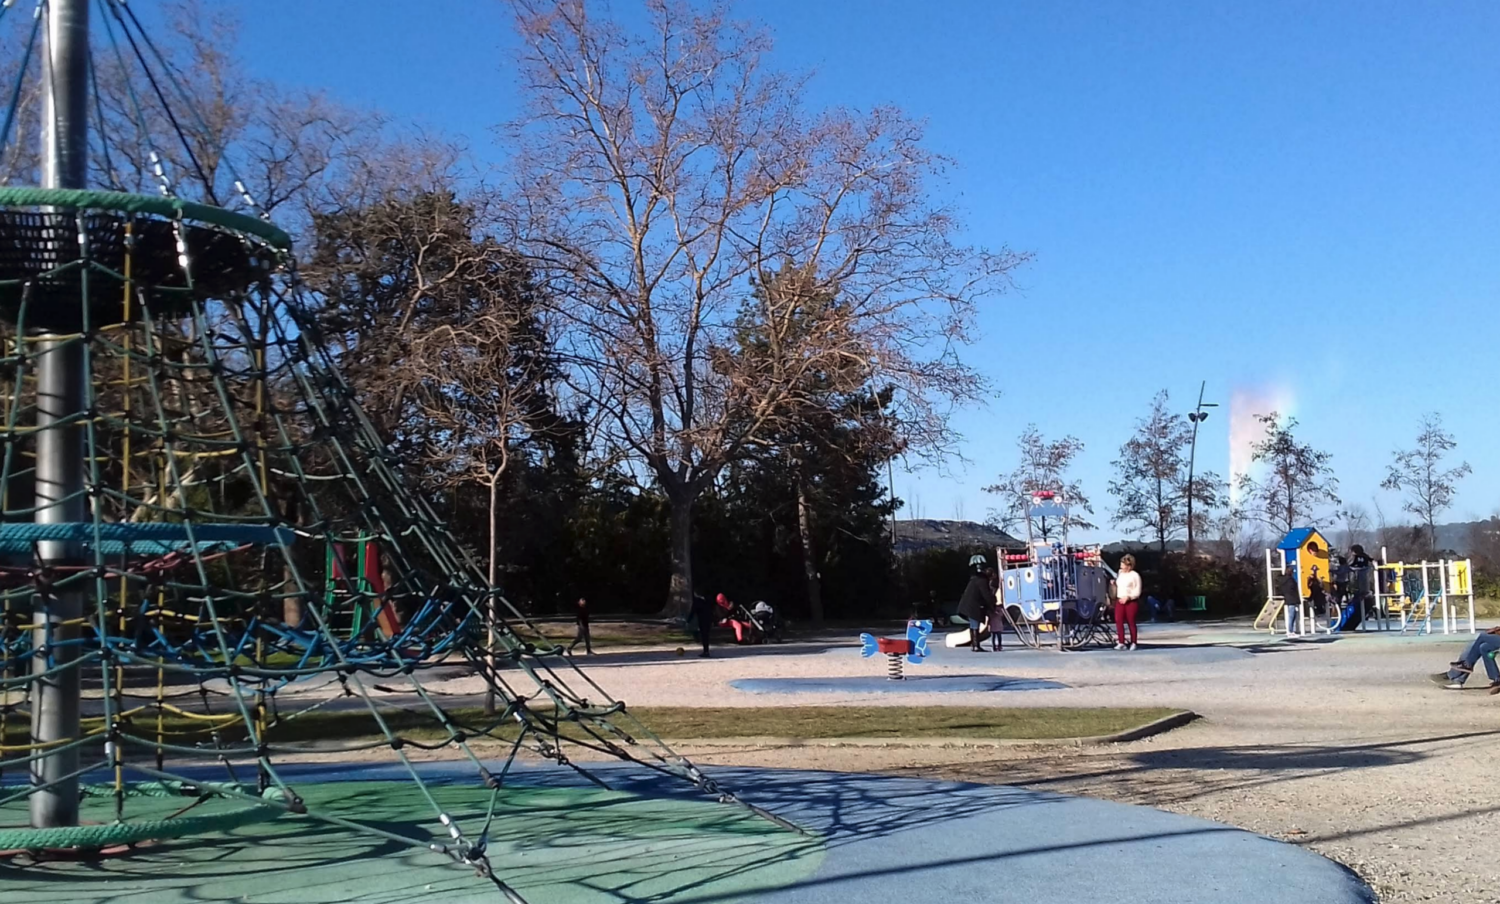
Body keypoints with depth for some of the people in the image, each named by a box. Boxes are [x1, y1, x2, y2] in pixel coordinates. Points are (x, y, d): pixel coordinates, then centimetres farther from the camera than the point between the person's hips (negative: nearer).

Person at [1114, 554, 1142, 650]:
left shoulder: (1134, 575, -6)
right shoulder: (1120, 574, 13)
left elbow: (1137, 592, -8)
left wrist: (1128, 597, -18)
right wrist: (1113, 584, 6)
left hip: (1131, 601, -5)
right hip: (1120, 601, 5)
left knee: (1131, 622, 2)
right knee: (1118, 621, -8)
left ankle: (1133, 643, 13)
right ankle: (1121, 643, -6)